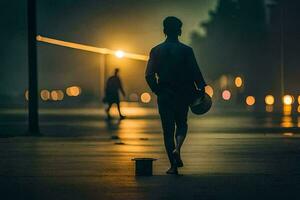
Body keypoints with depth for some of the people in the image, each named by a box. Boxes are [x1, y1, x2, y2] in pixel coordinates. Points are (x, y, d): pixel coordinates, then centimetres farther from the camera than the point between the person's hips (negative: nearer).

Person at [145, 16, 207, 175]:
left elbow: (149, 75, -4)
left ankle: (173, 165, 3)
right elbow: (195, 73, -8)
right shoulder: (186, 50, -6)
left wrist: (157, 90, 9)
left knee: (168, 129, 7)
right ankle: (177, 148, -9)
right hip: (183, 95, 0)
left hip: (164, 96, 0)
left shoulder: (156, 51, -2)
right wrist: (201, 89, 5)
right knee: (182, 123, 20)